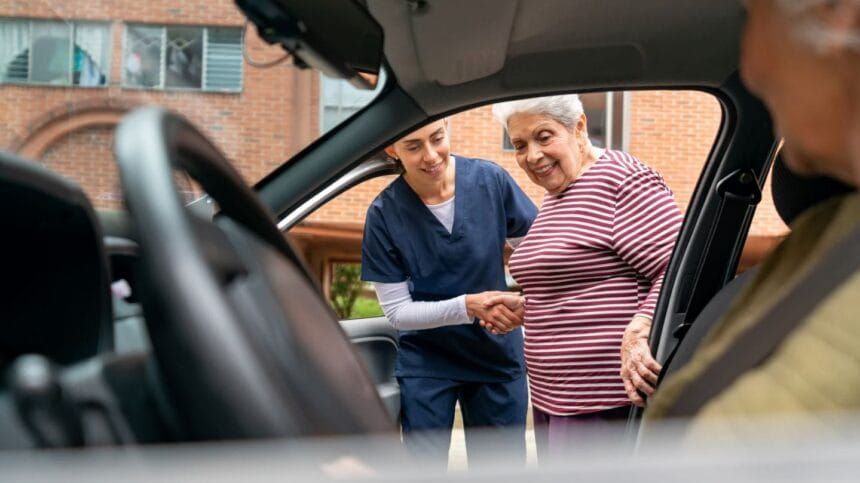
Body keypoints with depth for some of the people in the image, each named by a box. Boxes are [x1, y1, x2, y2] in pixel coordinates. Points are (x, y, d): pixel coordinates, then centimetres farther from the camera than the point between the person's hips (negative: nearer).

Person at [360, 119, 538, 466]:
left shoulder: (490, 180, -14)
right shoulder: (385, 213, -16)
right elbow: (397, 311, -12)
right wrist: (467, 307, -28)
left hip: (499, 355, 2)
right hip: (426, 362, -1)